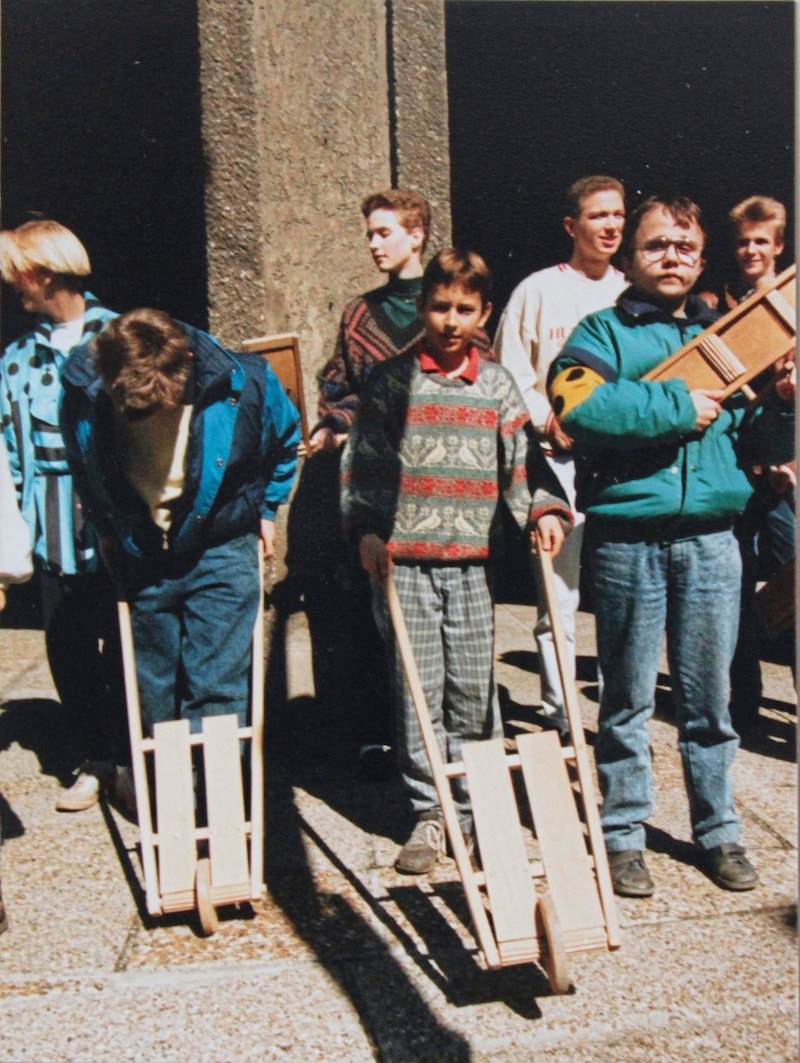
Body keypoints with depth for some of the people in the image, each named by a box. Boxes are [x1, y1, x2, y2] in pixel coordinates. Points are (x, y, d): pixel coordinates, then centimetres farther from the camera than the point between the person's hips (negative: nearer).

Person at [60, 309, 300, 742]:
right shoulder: (83, 394, -16)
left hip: (221, 548, -2)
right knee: (156, 698, 12)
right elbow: (83, 471, 9)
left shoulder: (242, 383, -20)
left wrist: (266, 508, 8)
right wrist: (106, 529, 12)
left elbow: (285, 441, 5)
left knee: (215, 690, -6)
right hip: (141, 562, 3)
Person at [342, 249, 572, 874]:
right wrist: (367, 529, -9)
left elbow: (522, 460, 11)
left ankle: (478, 807, 19)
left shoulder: (497, 385, 11)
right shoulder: (391, 381, 5)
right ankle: (429, 814, 14)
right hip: (404, 562, -1)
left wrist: (545, 509, -6)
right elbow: (360, 464, 3)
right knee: (418, 692, 2)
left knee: (474, 691, 5)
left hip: (472, 562, 2)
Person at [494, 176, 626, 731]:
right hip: (560, 457, -3)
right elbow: (510, 376, 1)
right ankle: (559, 717, 9)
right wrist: (548, 421, -11)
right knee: (559, 591, -2)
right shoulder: (539, 290, 4)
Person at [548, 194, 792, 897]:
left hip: (711, 539, 3)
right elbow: (577, 402, -19)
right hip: (627, 539, -3)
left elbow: (761, 443, 17)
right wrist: (677, 405, -16)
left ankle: (719, 831, 27)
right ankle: (623, 833, 21)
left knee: (710, 697, 11)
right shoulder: (603, 332, 3)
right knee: (628, 699, 6)